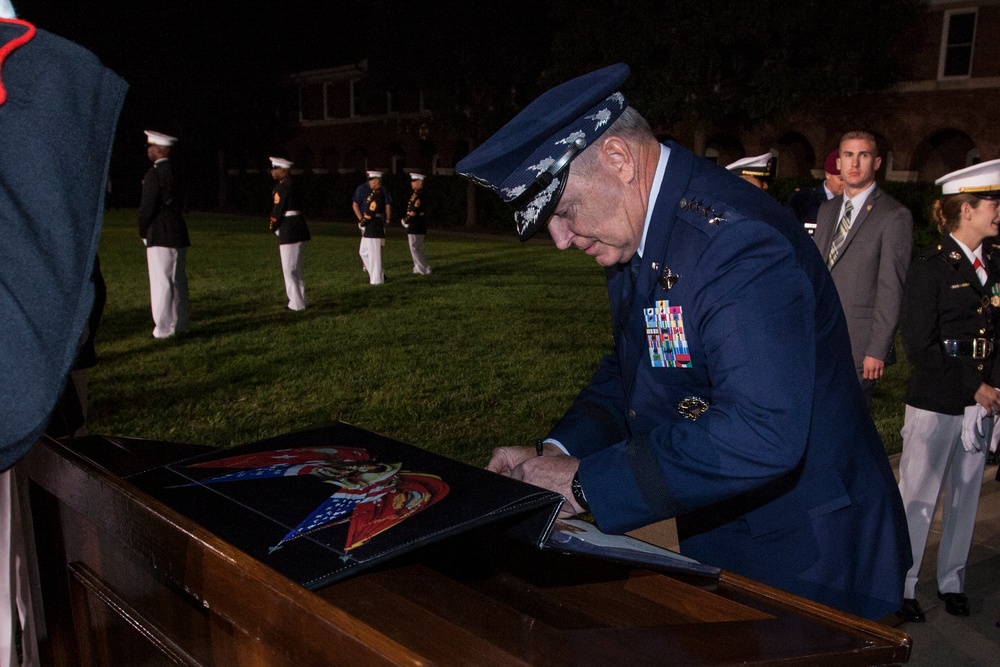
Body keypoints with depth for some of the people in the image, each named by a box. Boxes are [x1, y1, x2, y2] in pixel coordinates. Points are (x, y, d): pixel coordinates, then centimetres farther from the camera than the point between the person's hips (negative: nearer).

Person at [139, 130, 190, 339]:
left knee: (161, 283, -4)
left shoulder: (154, 174, -12)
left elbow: (147, 208, -13)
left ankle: (164, 328, 0)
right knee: (178, 281, 12)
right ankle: (180, 324, 19)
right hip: (179, 234, 8)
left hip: (160, 236, -8)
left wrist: (143, 233, 0)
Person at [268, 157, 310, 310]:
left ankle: (296, 303, 1)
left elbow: (278, 210, -14)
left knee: (289, 268, -4)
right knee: (295, 267, 17)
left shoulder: (284, 187, -15)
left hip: (289, 230, -10)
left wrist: (273, 227, 0)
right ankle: (300, 300, 25)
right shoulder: (289, 185, 14)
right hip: (295, 229, 10)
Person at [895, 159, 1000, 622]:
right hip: (935, 404, -6)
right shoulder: (929, 269, -10)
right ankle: (901, 588, 16)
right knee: (917, 497, 2)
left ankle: (952, 581, 30)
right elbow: (919, 347, -14)